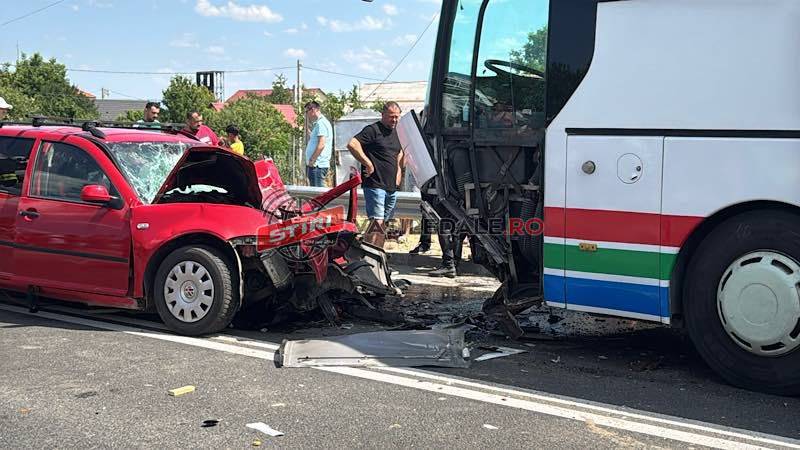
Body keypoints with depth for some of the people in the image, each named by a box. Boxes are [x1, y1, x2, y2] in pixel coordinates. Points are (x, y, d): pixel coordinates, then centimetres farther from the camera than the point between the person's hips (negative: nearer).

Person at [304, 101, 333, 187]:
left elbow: (321, 145, -20)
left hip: (317, 166, -10)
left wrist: (311, 161, -18)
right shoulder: (318, 123, 22)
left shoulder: (321, 123, -10)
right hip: (316, 165, 10)